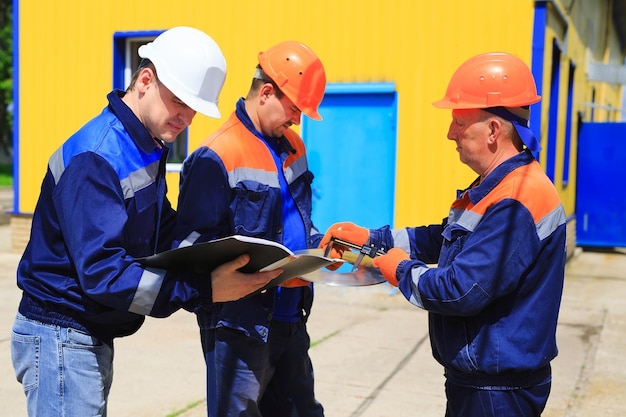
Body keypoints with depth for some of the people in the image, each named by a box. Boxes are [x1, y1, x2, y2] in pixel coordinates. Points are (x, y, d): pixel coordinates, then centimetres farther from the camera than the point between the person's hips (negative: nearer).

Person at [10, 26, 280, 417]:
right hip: (62, 338, -9)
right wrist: (204, 290, -34)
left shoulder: (148, 147, 6)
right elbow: (102, 271, -30)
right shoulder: (95, 158, -24)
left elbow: (164, 230, 7)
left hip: (96, 335, 9)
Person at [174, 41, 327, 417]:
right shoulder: (218, 156, -16)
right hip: (241, 323, -8)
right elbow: (195, 245, -17)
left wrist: (318, 246, 4)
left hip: (291, 317, 8)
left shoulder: (292, 146, 10)